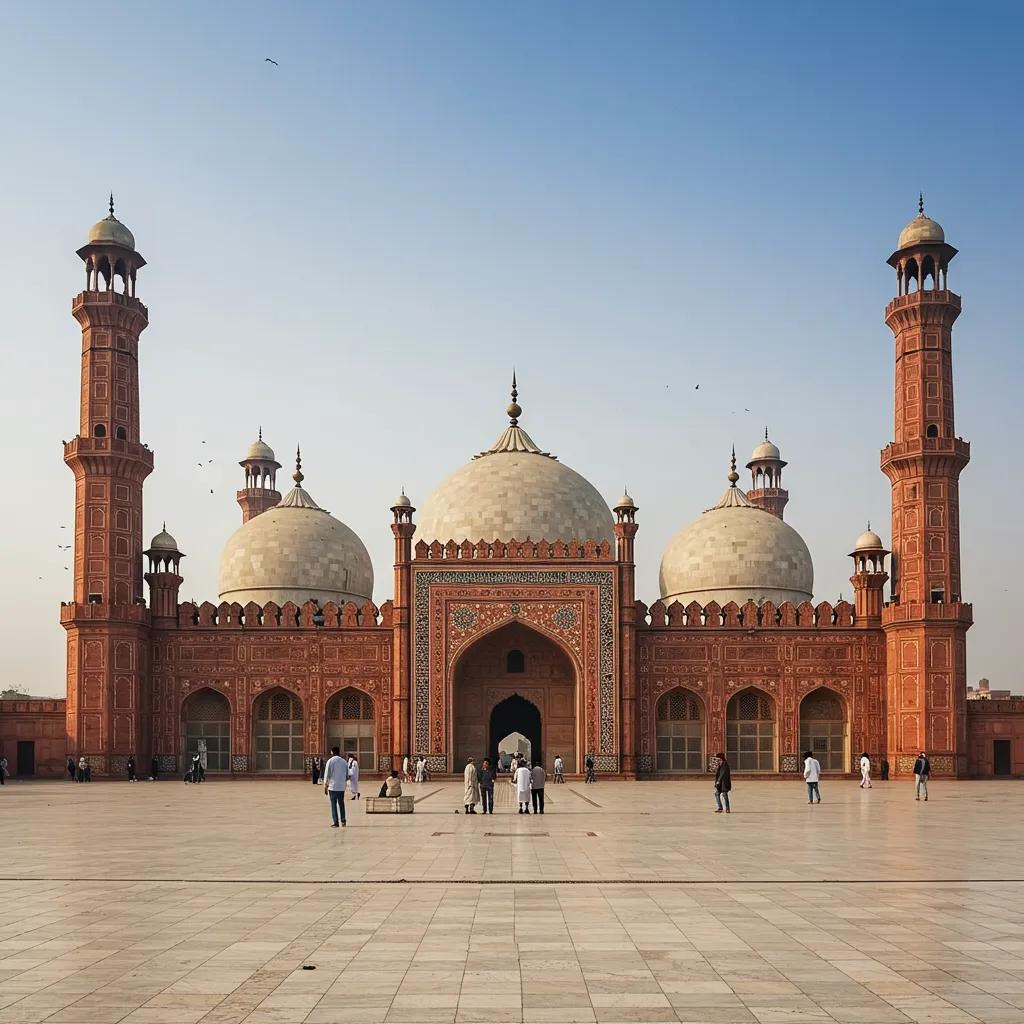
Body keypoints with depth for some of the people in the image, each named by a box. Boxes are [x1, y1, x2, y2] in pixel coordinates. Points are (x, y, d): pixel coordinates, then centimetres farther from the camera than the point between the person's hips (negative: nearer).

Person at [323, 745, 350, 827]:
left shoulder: (330, 761, -6)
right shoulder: (344, 761, 6)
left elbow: (327, 775, -7)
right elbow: (347, 775, 10)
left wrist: (325, 786, 0)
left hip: (332, 786, -3)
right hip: (342, 787, 3)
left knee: (333, 804, 2)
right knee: (341, 804, 14)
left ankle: (335, 822, 0)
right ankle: (343, 820, 2)